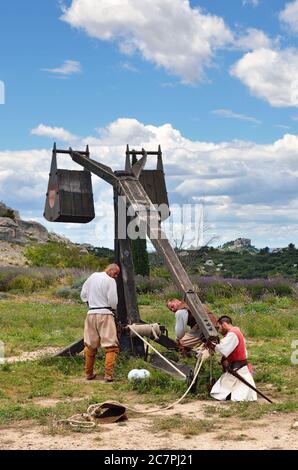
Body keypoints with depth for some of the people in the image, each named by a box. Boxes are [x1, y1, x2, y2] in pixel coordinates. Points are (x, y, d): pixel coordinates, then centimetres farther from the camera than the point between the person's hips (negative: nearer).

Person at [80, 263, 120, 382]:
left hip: (91, 314, 6)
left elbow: (83, 294, 17)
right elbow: (113, 301, -10)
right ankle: (108, 375, -14)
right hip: (105, 314, -6)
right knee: (111, 346, -4)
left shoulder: (92, 277, 11)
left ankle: (89, 373, 20)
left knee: (90, 346, 15)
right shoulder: (110, 281, -8)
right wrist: (113, 308, 10)